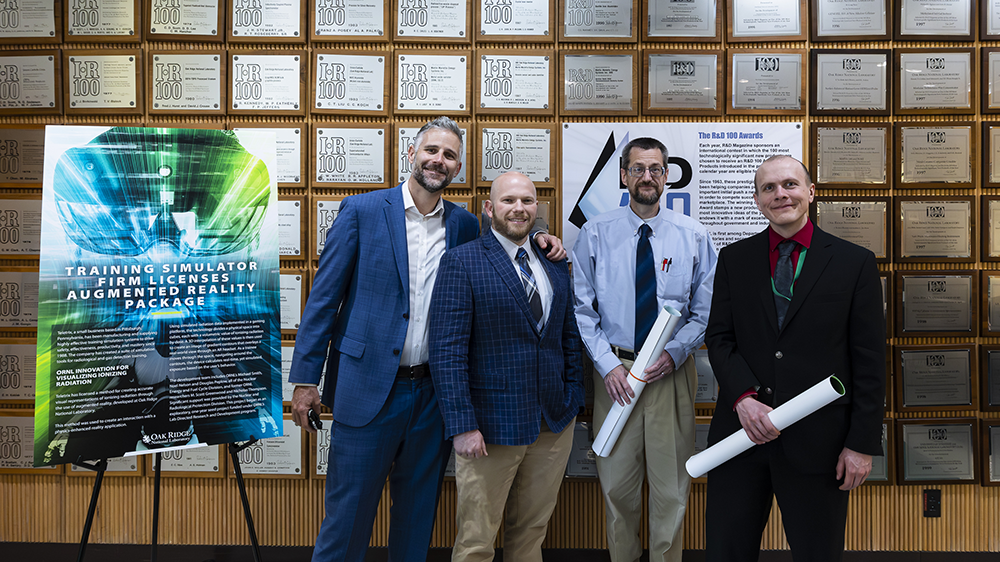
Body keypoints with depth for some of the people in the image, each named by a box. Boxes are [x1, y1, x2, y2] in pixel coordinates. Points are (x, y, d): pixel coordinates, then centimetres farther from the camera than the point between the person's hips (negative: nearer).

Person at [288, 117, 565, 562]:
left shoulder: (465, 225, 7)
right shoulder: (362, 210, -3)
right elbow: (324, 296, -3)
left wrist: (536, 242, 0)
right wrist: (305, 378, -7)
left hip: (434, 392, 4)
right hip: (368, 388, -3)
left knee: (418, 515, 16)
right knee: (348, 513, 5)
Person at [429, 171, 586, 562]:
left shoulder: (555, 264, 10)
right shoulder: (461, 262, -8)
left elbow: (570, 337, 14)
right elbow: (447, 350, -12)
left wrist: (574, 401, 6)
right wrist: (462, 425, -16)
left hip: (555, 425, 5)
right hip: (492, 426, -5)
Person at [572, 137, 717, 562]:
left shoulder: (693, 235, 2)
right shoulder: (596, 233, 0)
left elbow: (706, 311, 4)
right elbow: (582, 309, 0)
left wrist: (674, 352, -11)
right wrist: (608, 364, -10)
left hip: (672, 369, 0)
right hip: (613, 369, 0)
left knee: (670, 486, 8)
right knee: (617, 485, 10)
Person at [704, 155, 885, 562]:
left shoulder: (855, 263, 0)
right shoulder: (733, 260, 7)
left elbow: (869, 361, -1)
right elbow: (719, 338, 3)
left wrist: (863, 442, -5)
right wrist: (744, 397, -14)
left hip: (817, 442, -1)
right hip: (741, 434, 2)